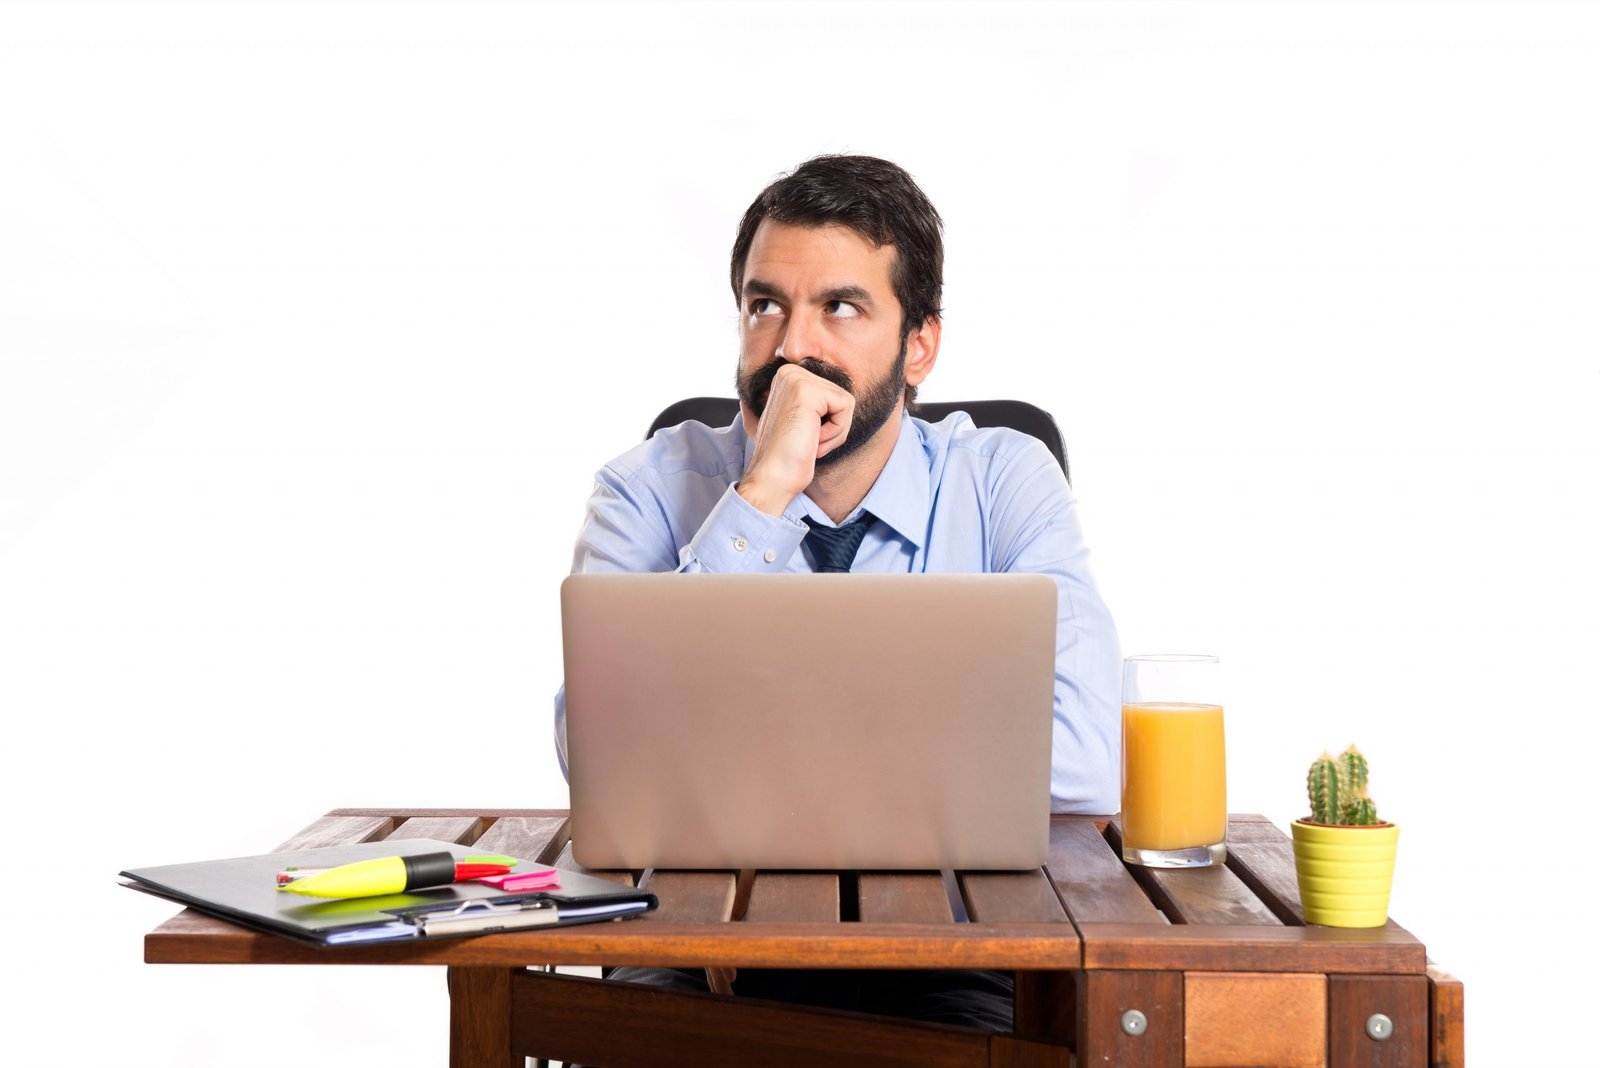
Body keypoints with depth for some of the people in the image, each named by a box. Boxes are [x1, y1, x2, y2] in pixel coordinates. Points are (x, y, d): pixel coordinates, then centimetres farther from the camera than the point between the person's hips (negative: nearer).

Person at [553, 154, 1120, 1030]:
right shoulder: (653, 488, -2)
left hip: (949, 953, 1)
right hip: (709, 934, -1)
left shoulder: (1006, 482, -2)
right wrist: (762, 496, -20)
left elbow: (1080, 767, -17)